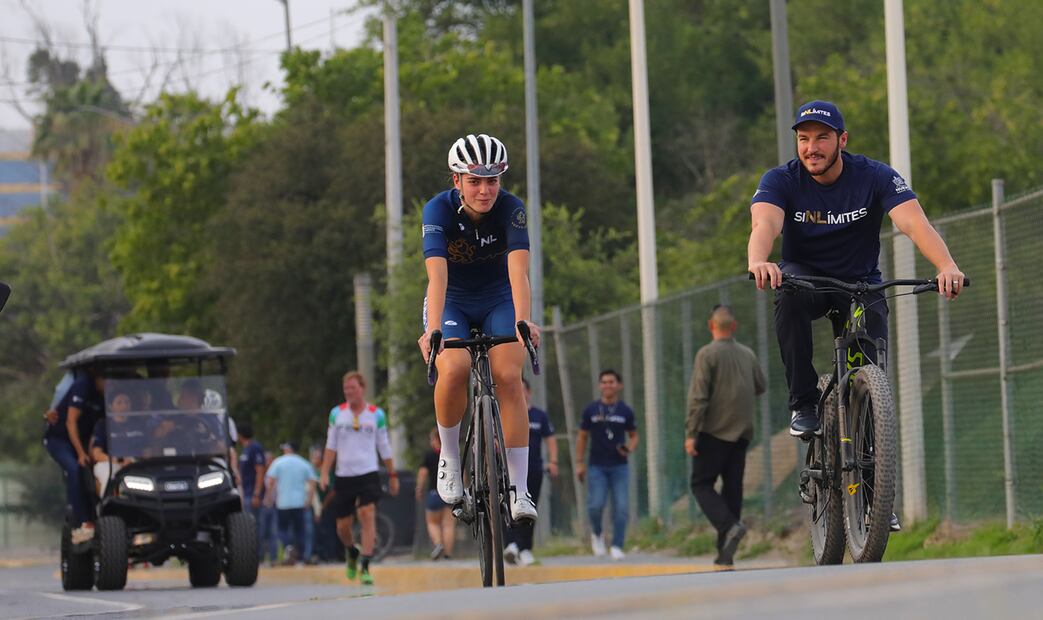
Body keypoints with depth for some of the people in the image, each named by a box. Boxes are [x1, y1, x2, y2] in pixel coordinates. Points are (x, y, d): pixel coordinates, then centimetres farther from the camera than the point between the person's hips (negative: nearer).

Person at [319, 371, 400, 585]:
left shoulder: (376, 414, 3)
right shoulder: (337, 413, 6)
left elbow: (384, 447, 11)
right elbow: (331, 446, 9)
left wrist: (392, 475, 14)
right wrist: (325, 473, 0)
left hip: (368, 474, -2)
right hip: (343, 476, 2)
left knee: (367, 515, -20)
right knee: (343, 525, 5)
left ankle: (365, 567, -19)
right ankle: (351, 552, 38)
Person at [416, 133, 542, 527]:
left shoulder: (511, 209, -21)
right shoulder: (439, 210, -23)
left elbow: (518, 270, -34)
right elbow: (437, 274, -35)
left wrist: (522, 321, -50)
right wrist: (433, 330, -49)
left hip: (498, 302, 1)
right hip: (451, 303, -1)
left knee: (509, 376, -23)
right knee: (454, 370, -30)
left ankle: (519, 489, -20)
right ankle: (449, 457, -4)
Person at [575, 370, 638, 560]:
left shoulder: (625, 411, 5)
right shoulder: (591, 410, 4)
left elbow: (633, 436, 15)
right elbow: (582, 437, 11)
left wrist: (629, 449, -7)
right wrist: (579, 463, 5)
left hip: (620, 466, 1)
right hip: (597, 466, -1)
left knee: (621, 507, -7)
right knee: (596, 505, -12)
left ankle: (617, 547, 0)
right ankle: (596, 534, 17)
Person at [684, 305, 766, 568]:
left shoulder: (707, 354, -9)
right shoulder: (748, 354, 8)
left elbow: (698, 397, -14)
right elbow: (760, 388, 20)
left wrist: (691, 433, -14)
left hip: (714, 431, -5)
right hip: (741, 433, 5)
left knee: (701, 484, 2)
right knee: (732, 488, 7)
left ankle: (729, 526, -22)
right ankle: (725, 552, 6)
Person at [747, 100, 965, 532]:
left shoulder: (875, 177, -17)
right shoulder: (781, 181, -15)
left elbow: (914, 223, -31)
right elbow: (764, 225, -35)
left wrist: (947, 266, -51)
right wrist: (758, 262, -59)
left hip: (861, 284, 0)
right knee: (789, 298, -36)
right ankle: (804, 405, -26)